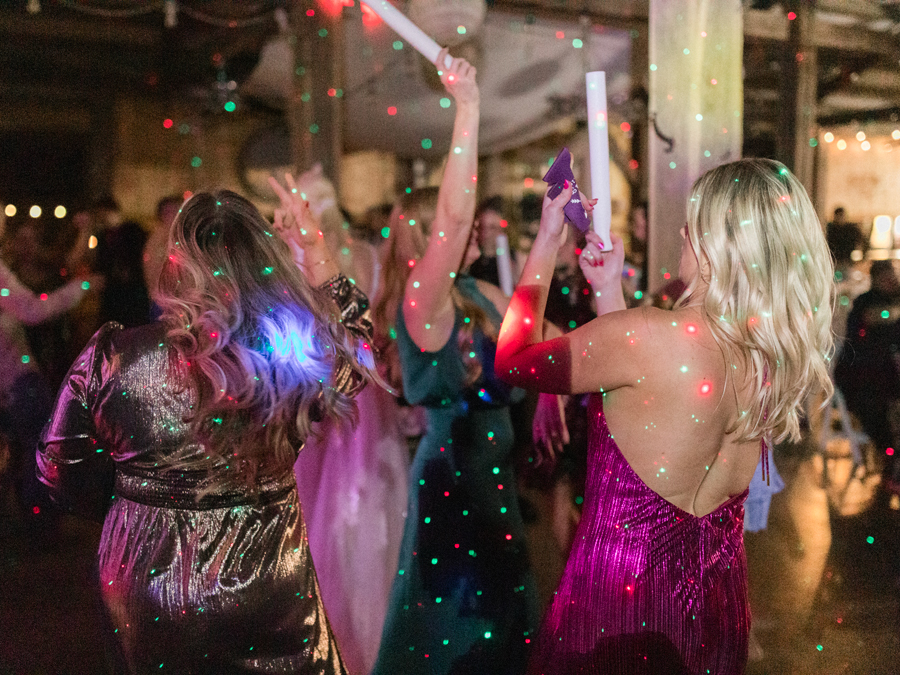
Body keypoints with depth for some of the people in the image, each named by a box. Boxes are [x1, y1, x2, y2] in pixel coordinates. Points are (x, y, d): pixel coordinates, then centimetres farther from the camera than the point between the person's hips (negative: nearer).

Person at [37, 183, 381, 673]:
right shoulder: (293, 357, -18)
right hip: (269, 593, -1)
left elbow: (61, 470, -2)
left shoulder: (110, 357, -17)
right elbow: (357, 339, 6)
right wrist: (315, 252, 7)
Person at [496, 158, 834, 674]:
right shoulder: (776, 354, -5)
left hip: (621, 595, -6)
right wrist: (610, 289, 13)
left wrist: (547, 240, -3)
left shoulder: (645, 335, -27)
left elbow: (512, 362, -11)